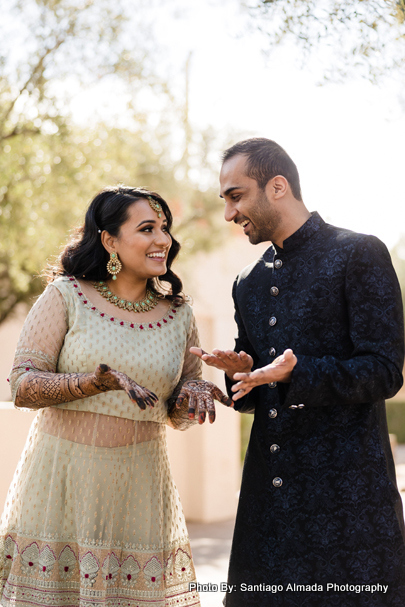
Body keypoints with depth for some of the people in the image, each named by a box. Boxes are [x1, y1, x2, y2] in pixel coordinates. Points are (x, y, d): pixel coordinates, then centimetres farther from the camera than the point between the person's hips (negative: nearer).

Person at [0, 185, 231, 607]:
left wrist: (192, 392, -8)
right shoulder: (66, 296, -2)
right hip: (63, 474, -2)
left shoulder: (178, 315, 8)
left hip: (139, 484, 3)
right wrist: (101, 380, -19)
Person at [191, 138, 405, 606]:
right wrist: (241, 373, -2)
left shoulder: (359, 255, -4)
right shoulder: (248, 284, 17)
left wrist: (295, 374, -23)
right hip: (268, 492, 6)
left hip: (347, 485, -6)